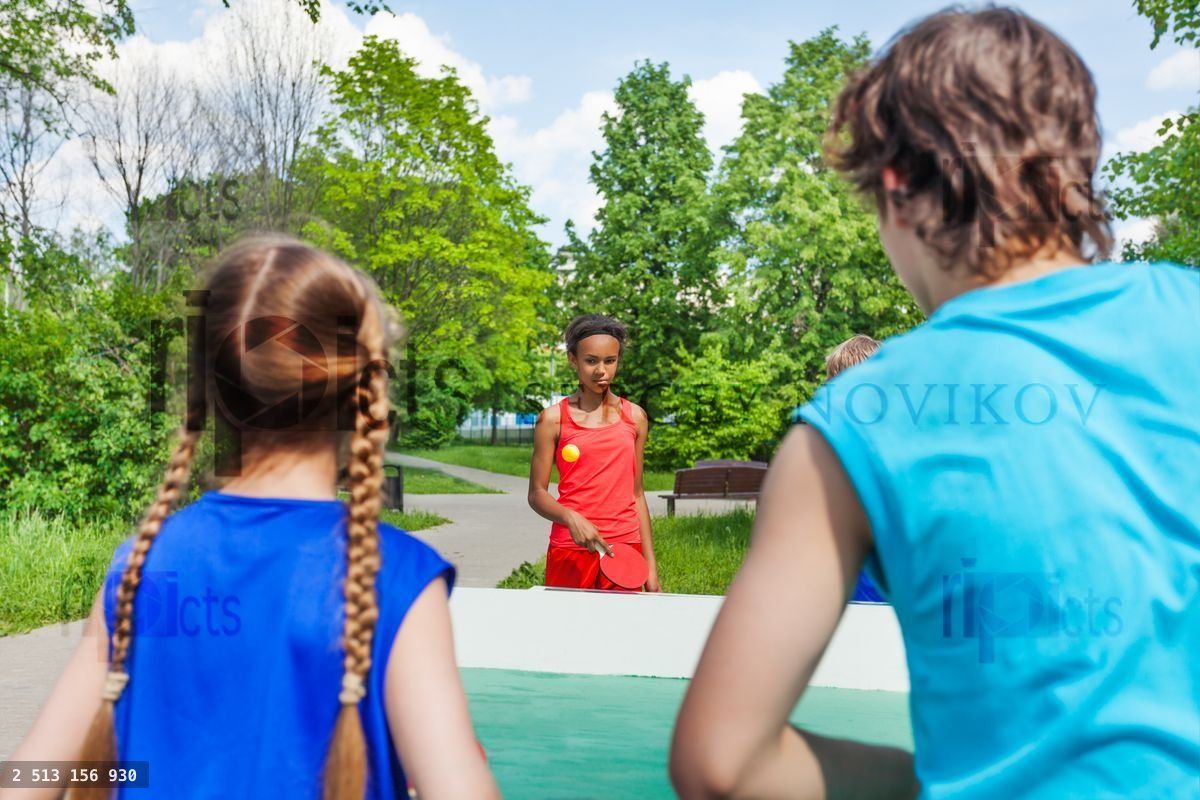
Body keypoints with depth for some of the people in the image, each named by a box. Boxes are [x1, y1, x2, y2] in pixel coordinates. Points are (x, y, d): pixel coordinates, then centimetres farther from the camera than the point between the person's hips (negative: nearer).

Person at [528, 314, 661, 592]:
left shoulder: (635, 417, 8)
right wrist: (571, 518, -20)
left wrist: (650, 564, 9)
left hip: (626, 549, 2)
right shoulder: (553, 419, 0)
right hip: (570, 550, -2)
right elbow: (537, 494, 0)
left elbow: (636, 494, 12)